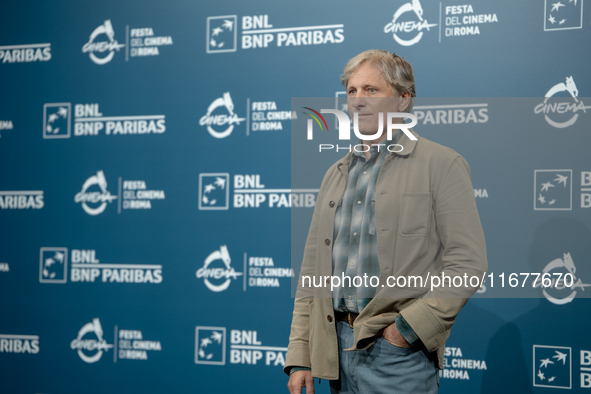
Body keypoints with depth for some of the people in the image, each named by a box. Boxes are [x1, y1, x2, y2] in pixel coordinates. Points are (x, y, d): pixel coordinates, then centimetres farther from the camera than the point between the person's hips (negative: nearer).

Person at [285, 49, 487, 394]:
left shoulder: (441, 165, -2)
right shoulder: (336, 174, 15)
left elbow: (468, 263, -9)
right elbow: (313, 270, 13)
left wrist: (410, 327, -16)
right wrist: (299, 357, 7)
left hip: (399, 352, -5)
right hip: (337, 346, 6)